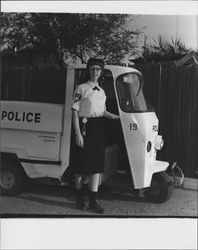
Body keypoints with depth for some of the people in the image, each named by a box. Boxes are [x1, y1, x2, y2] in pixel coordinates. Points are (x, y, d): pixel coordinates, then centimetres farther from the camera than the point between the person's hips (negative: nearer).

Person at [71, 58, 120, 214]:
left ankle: (94, 200, 11)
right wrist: (78, 134, -16)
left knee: (97, 163, 4)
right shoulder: (81, 89, -5)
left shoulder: (101, 91, 15)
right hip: (85, 126, -6)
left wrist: (120, 117, 16)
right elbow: (75, 112, -9)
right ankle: (79, 198, 19)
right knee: (82, 163, 2)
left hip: (98, 127, 6)